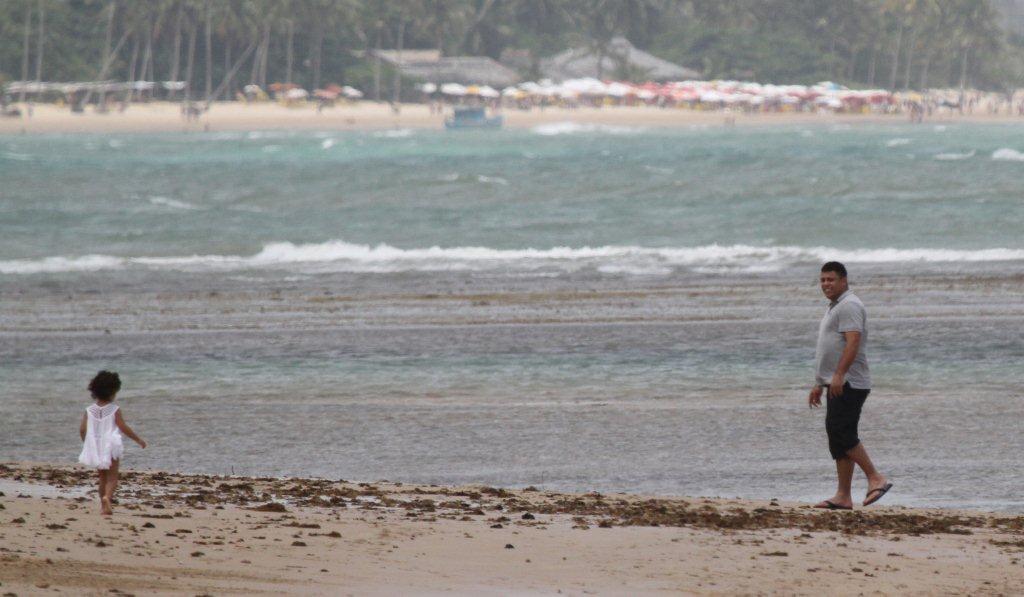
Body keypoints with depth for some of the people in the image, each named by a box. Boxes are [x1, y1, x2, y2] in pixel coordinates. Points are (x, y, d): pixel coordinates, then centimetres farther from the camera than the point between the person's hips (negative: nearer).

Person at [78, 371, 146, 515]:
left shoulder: (90, 411, -1)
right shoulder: (114, 410, -10)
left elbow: (82, 429, -3)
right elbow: (123, 428, -11)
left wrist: (86, 443, 16)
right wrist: (138, 440, 0)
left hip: (95, 448, 4)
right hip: (111, 448, -4)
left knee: (102, 477, 18)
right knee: (112, 478, -2)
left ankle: (103, 506, 20)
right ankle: (107, 496, -29)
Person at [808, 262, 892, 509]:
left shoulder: (849, 306, -10)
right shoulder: (834, 308, 23)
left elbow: (853, 341, -23)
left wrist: (839, 374, -31)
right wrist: (819, 384, 27)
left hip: (849, 384, -10)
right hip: (837, 384, 10)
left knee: (840, 431, -18)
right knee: (838, 435, 6)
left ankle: (876, 478, -16)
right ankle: (843, 496, 5)